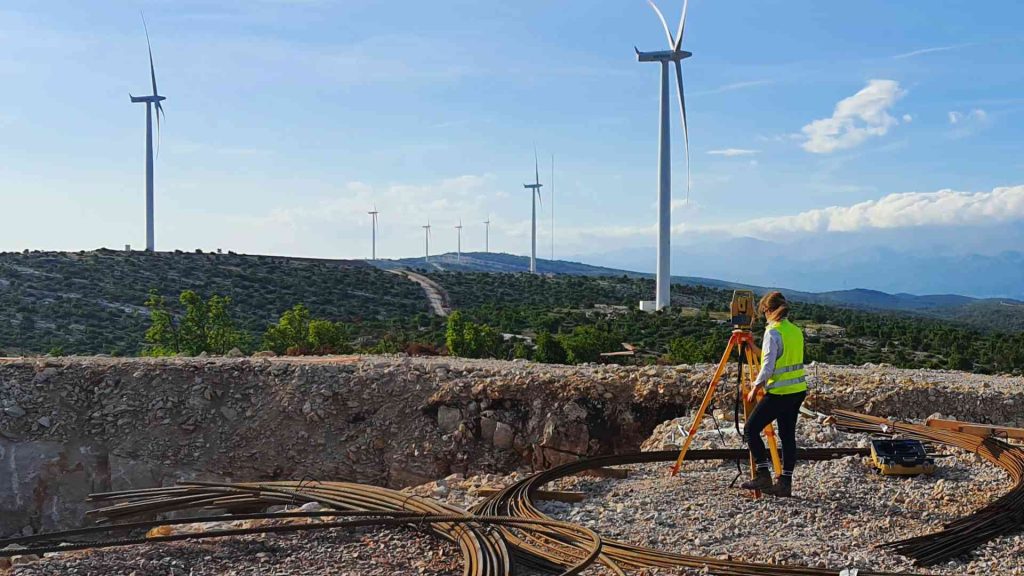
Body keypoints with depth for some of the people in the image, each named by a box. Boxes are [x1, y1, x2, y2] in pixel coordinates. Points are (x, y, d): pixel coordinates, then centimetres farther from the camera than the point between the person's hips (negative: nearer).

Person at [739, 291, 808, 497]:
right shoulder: (796, 331, 10)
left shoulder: (773, 333, -14)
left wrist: (755, 389, -5)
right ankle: (785, 483, 11)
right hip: (798, 391, 8)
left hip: (779, 393, -8)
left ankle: (764, 475, -3)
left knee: (751, 429, 1)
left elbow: (768, 367, -18)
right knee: (788, 435, 11)